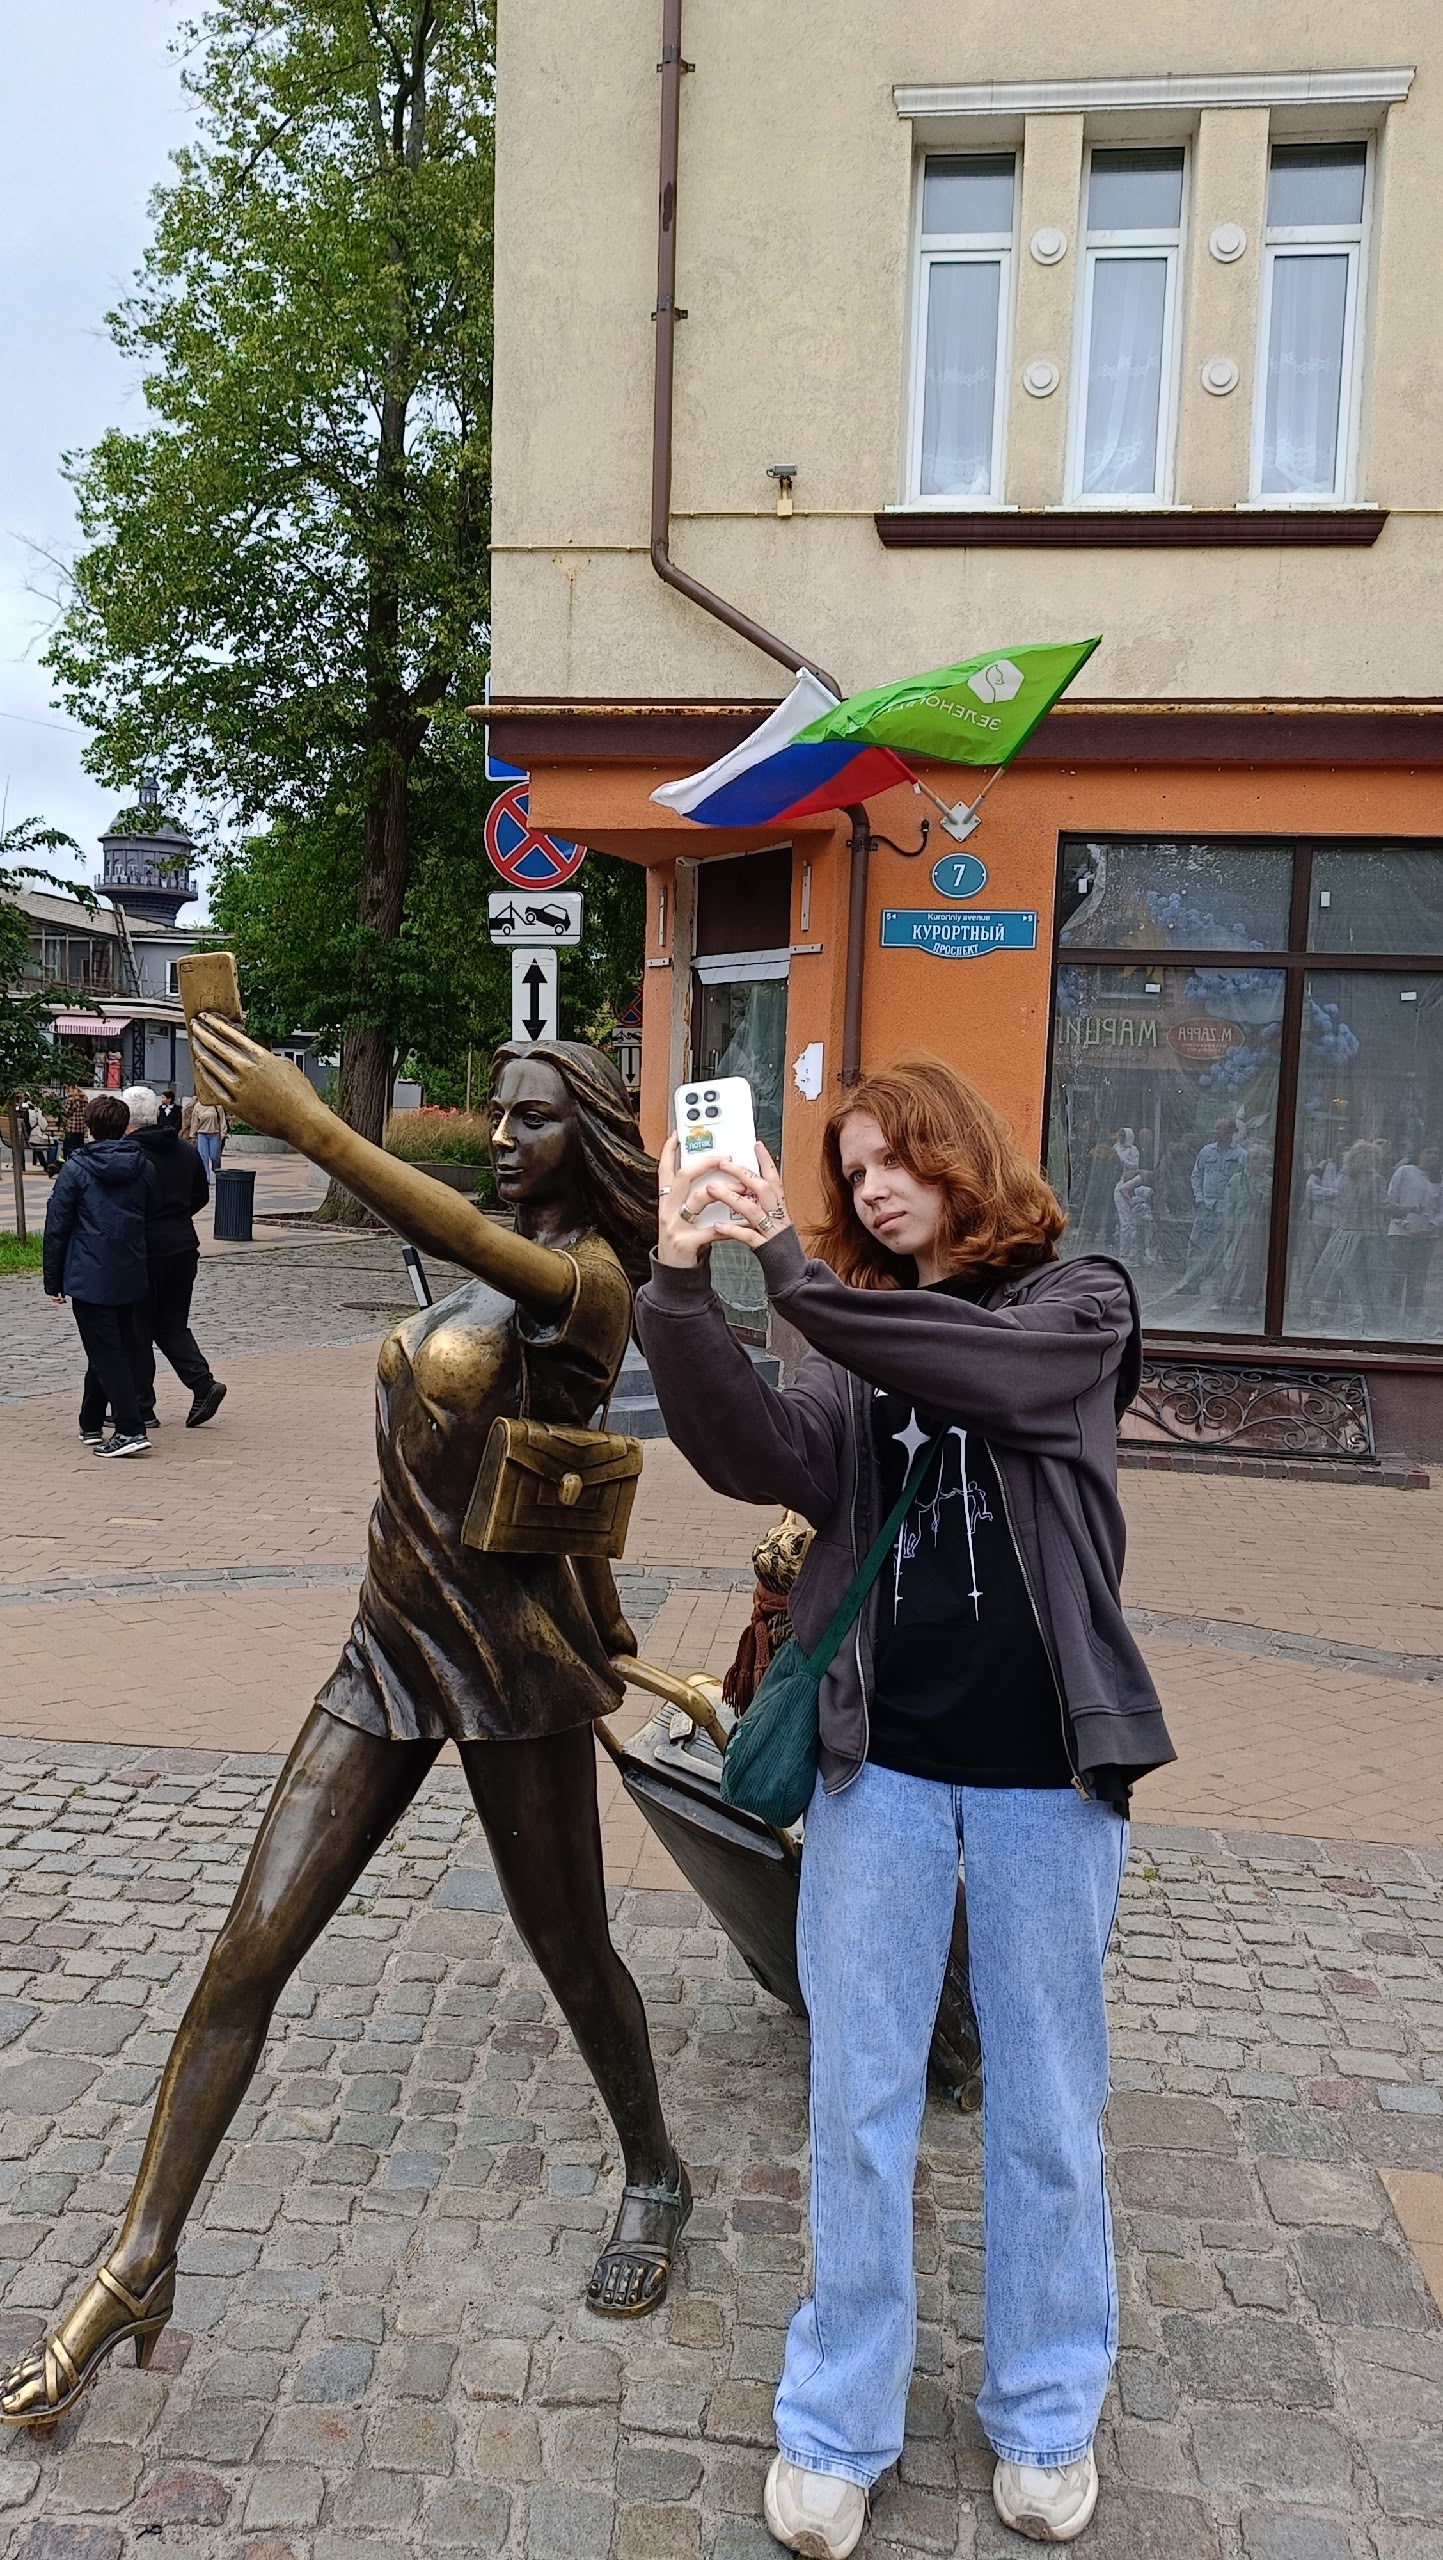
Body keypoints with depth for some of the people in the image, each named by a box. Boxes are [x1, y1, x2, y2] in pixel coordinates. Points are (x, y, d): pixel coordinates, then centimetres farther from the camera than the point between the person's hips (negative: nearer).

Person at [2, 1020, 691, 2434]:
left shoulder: (590, 1279, -13)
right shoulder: (492, 1278, 10)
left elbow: (483, 1250, -38)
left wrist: (307, 1123, -47)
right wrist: (606, 1637, 25)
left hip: (509, 1657, -7)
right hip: (391, 1644, 7)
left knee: (568, 1950, 12)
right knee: (247, 1954, 4)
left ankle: (653, 2180, 39)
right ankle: (139, 2268, 18)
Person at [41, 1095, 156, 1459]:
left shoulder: (75, 1170, -7)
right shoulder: (144, 1169, 5)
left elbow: (56, 1228, -5)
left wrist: (54, 1282, 1)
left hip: (89, 1279, -5)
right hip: (132, 1279, 5)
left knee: (106, 1355, -4)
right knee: (122, 1351, 15)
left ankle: (131, 1430, -12)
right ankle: (92, 1424, 27)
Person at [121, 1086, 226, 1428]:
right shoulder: (186, 1151, 6)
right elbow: (201, 1196, 15)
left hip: (142, 1251, -6)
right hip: (183, 1249, 6)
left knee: (136, 1330, 5)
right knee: (172, 1324, 17)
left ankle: (140, 1407, 10)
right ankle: (204, 1384, 0)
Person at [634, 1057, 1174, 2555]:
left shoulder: (1077, 1309, -1)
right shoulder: (854, 1349, 6)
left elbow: (972, 1365, -22)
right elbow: (755, 1453, -12)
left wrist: (787, 1268, -21)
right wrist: (683, 1285, -24)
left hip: (1046, 1773, -2)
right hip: (880, 1767, 2)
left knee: (1047, 2110, 13)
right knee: (858, 2109, 10)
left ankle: (1045, 2415, 35)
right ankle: (838, 2426, 29)